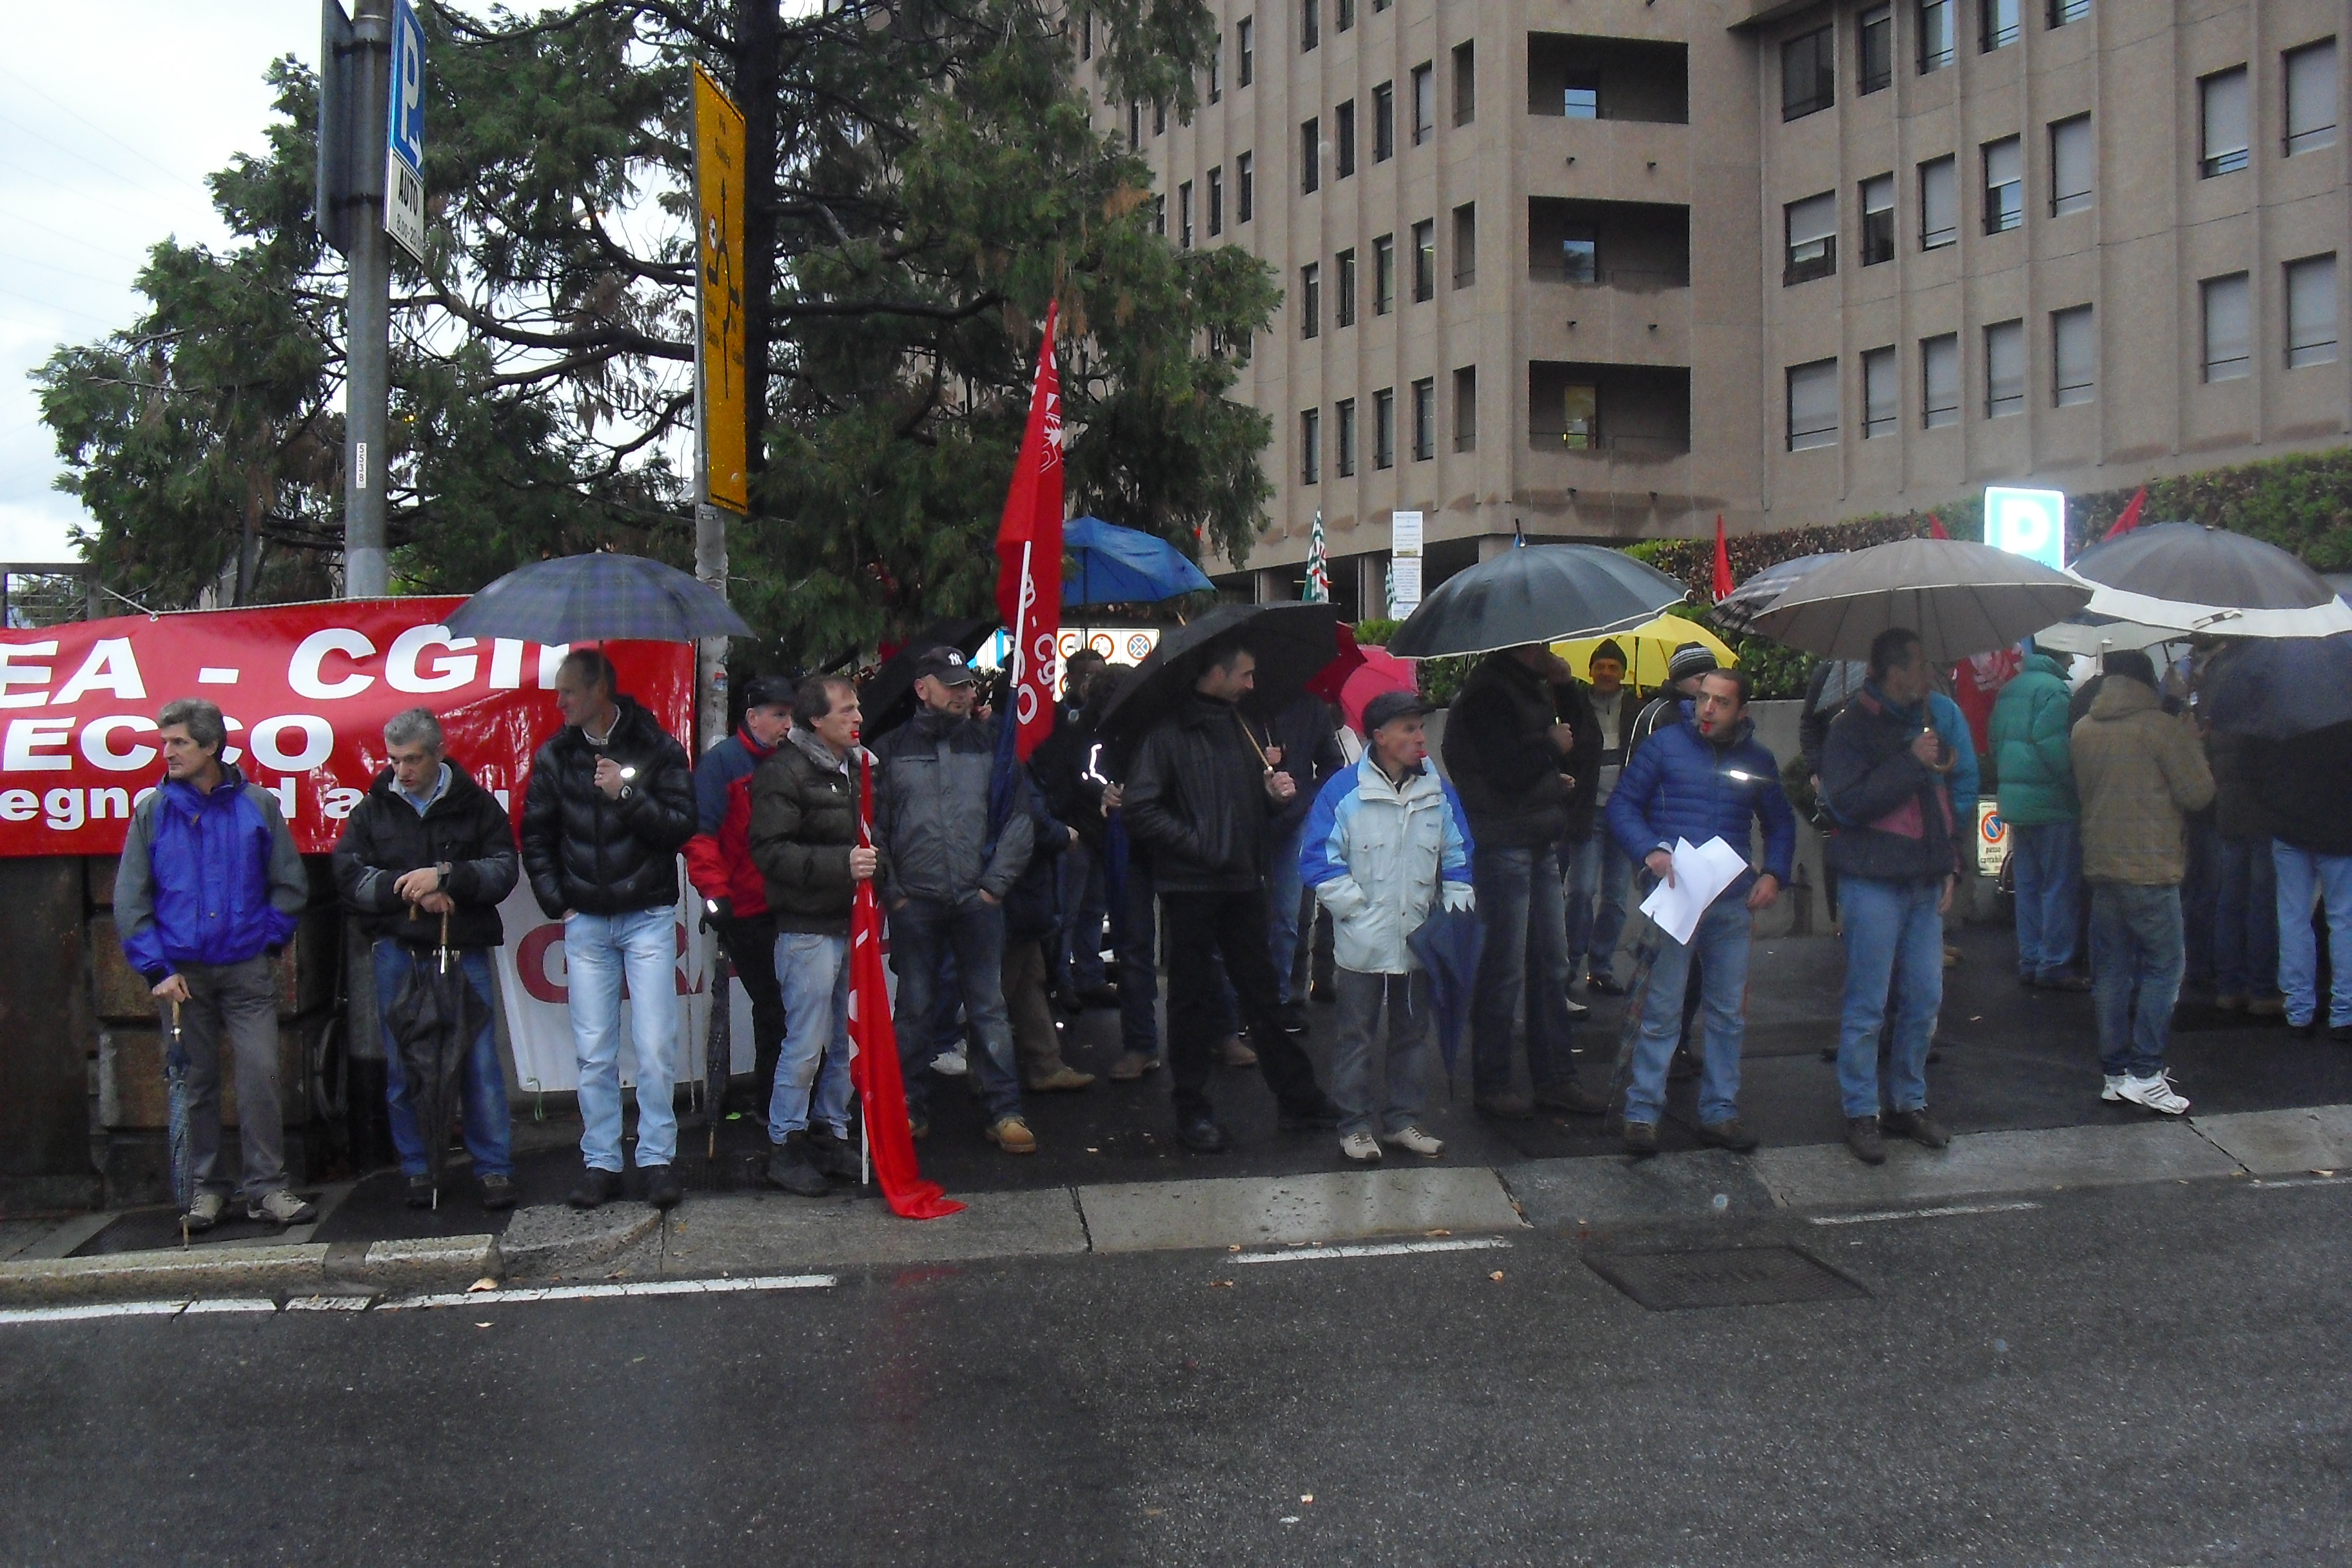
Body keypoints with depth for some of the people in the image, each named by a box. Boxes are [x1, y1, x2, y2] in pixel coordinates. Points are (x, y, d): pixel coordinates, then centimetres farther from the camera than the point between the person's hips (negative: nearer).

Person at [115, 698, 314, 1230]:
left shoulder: (257, 806, 0)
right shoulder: (152, 813, 2)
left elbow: (291, 886, 8)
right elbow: (129, 901, 3)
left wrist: (267, 938, 0)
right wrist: (157, 969, -4)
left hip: (246, 971, -1)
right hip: (182, 974, 1)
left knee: (259, 1076, -7)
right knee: (197, 1083, 8)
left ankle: (268, 1187, 0)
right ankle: (206, 1187, 18)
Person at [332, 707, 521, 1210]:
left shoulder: (476, 805, 6)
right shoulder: (373, 809, 10)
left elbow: (504, 868, -2)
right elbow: (349, 875, 1)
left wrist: (445, 877, -17)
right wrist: (409, 890, -13)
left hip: (463, 950, -2)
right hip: (396, 952, 2)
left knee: (480, 1060, -2)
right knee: (402, 1067, 6)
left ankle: (494, 1168, 6)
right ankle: (416, 1171, 17)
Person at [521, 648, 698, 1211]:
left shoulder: (657, 748, -2)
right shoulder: (555, 756, 7)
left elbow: (682, 826, -7)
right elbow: (536, 837, 13)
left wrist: (627, 794, -17)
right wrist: (557, 902, 6)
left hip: (649, 917, -3)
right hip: (585, 924, 3)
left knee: (655, 1047, -3)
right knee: (594, 1052, 4)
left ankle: (657, 1158, 7)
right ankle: (600, 1162, 13)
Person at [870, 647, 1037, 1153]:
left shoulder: (990, 744, 7)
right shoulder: (890, 750, 6)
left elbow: (1019, 817, 5)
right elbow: (874, 826, 4)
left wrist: (996, 883, -3)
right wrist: (891, 891, -3)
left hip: (978, 900, 0)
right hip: (914, 903, 0)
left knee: (988, 1006, 2)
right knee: (915, 1010, 8)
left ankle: (1005, 1112, 7)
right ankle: (911, 1108, 18)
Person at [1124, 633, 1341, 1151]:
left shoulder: (1237, 728, 15)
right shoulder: (1168, 731, -9)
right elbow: (1139, 808, -16)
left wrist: (1275, 794, 1)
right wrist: (1195, 843, -18)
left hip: (1242, 881, 7)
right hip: (1190, 886, -6)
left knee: (1261, 992, 12)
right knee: (1192, 996, 4)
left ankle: (1299, 1098, 19)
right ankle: (1192, 1111, 14)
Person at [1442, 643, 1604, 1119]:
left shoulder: (1531, 688, 15)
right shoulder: (1488, 693, -15)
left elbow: (1581, 740, 20)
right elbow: (1507, 773, -23)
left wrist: (1565, 689, 7)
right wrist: (1552, 746, -10)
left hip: (1541, 844, 9)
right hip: (1503, 844, -9)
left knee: (1552, 965, 12)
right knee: (1503, 971, -3)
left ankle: (1555, 1078, 21)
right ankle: (1491, 1085, 9)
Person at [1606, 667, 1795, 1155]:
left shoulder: (1757, 761, 12)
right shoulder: (1666, 744, 2)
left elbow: (1780, 823, 23)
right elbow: (1621, 805, 1)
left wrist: (1774, 874, 6)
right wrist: (1650, 851, -15)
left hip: (1733, 901, 4)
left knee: (1729, 1011, 8)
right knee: (1662, 1010, -4)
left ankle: (1719, 1112, 18)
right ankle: (1642, 1112, 2)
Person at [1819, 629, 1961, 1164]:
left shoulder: (1923, 719, 16)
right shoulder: (1853, 725, -8)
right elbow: (1847, 802, -20)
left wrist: (1949, 863, 14)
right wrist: (1911, 762, -19)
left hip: (1925, 882, 7)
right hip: (1875, 883, -7)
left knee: (1924, 1000, 9)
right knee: (1867, 1006, -2)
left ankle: (1909, 1104, 22)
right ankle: (1861, 1114, 7)